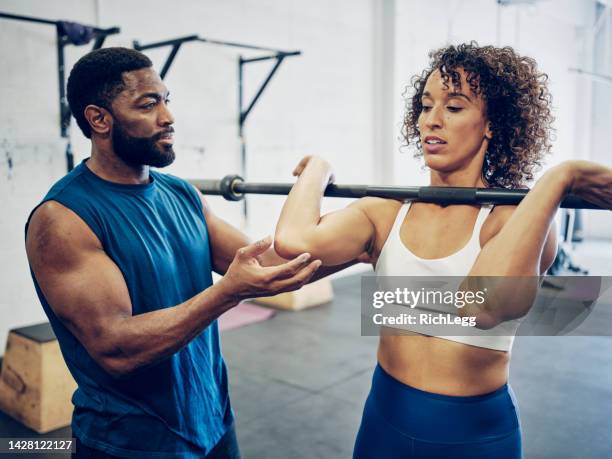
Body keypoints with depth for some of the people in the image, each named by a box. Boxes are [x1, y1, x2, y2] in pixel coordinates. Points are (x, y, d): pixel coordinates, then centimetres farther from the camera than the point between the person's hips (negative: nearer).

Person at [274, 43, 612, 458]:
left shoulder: (517, 221, -16)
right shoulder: (386, 212, -7)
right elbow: (294, 241, -26)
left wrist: (560, 178, -32)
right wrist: (317, 170, -9)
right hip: (385, 421, 3)